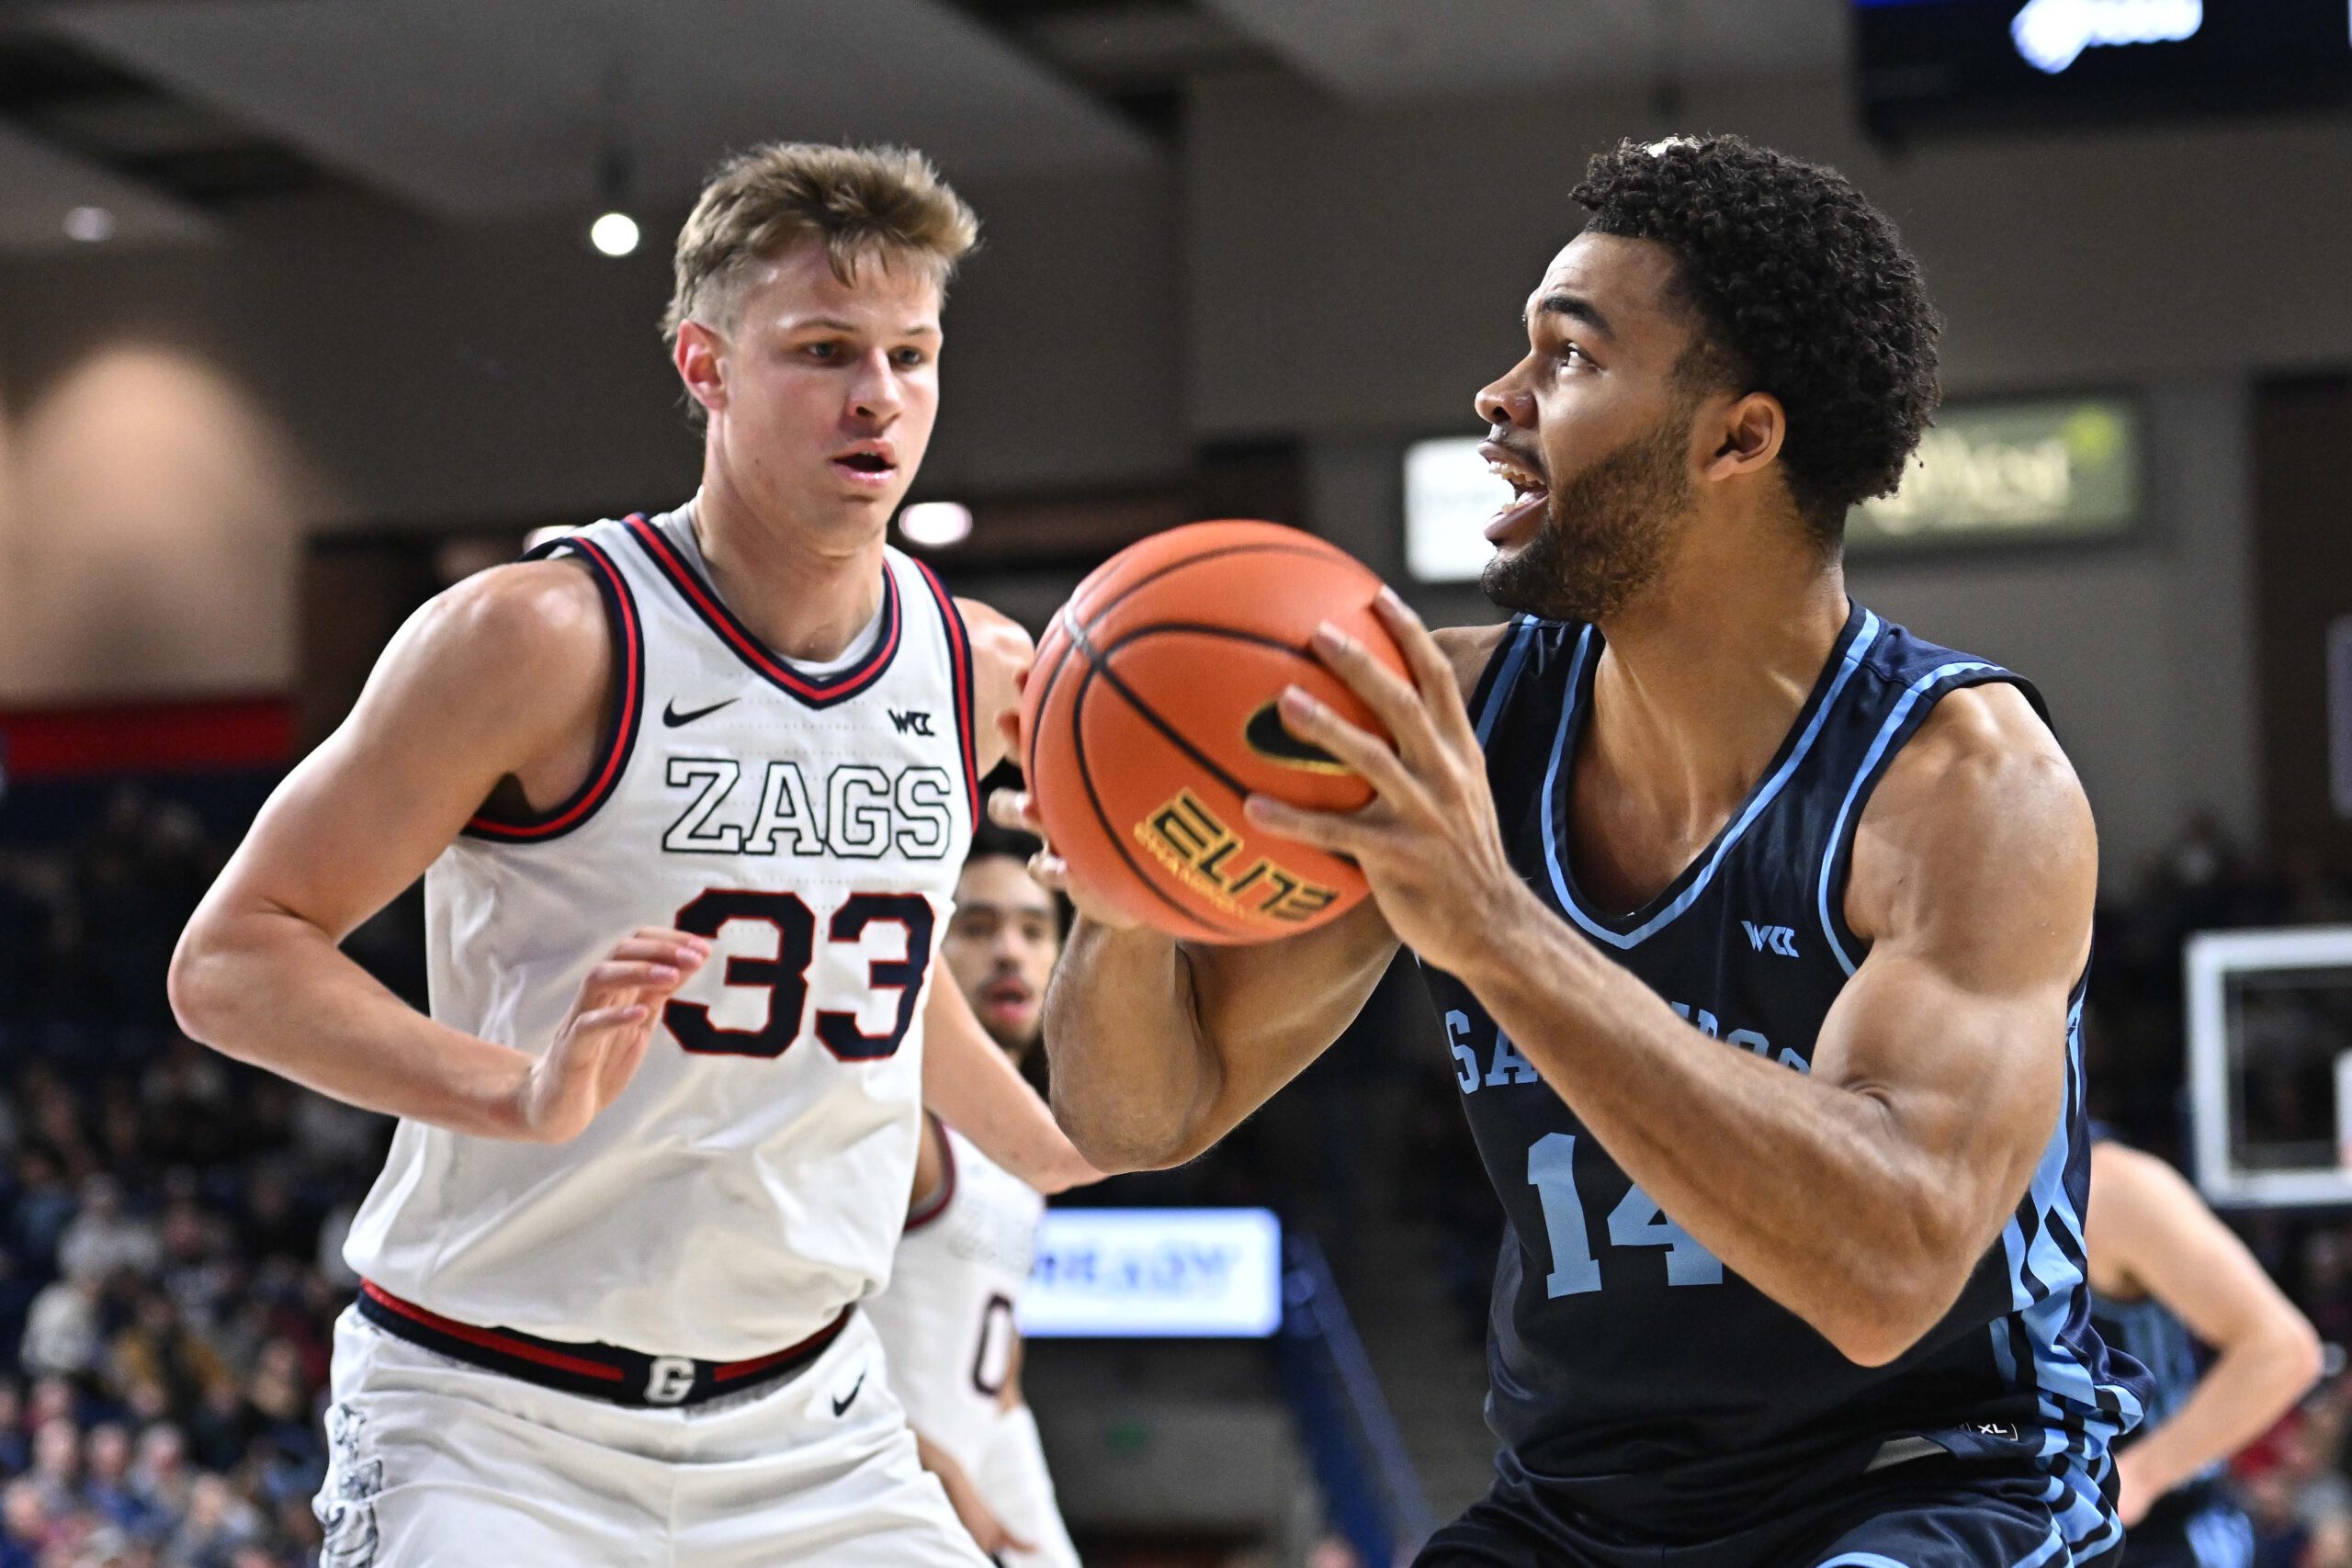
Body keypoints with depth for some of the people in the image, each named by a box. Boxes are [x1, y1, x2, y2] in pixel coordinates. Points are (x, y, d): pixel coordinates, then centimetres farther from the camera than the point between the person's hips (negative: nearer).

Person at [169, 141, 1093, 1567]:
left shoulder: (980, 670, 3)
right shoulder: (543, 638, -16)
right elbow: (230, 962, -15)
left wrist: (1035, 1142, 32)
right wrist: (524, 1091, -28)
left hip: (805, 1420, 6)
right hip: (493, 1417, -5)